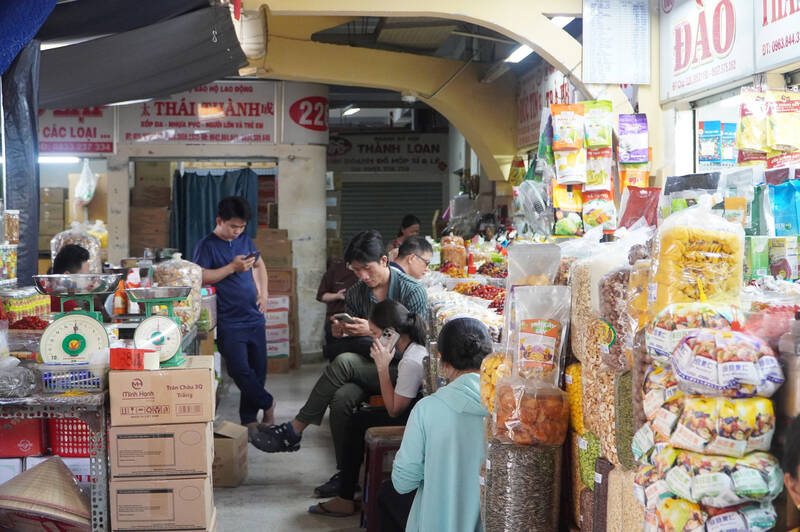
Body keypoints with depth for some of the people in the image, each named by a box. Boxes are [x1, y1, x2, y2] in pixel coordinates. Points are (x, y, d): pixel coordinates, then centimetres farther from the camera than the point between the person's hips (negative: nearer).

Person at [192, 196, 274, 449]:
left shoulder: (245, 240, 11)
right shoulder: (206, 246, -6)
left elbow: (259, 265, 25)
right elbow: (200, 277, -17)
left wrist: (263, 293, 12)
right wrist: (232, 268, -20)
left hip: (253, 317, 6)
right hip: (229, 322, -6)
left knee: (258, 370, 6)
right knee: (241, 370, -11)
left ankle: (250, 421, 17)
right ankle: (267, 404, 14)